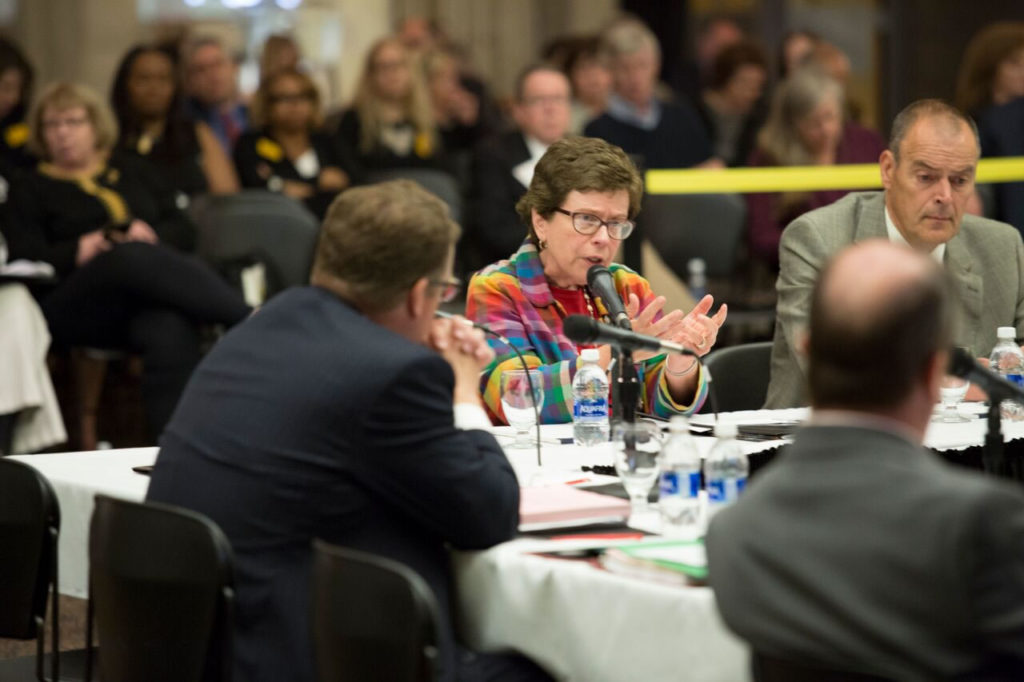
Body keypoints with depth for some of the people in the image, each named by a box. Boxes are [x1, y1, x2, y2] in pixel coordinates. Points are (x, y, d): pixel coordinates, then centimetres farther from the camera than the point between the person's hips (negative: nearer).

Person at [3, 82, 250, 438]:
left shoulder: (131, 172, 29)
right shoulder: (30, 191, 21)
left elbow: (184, 229, 18)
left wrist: (152, 235, -4)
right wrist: (77, 251, -13)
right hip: (80, 304, -2)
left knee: (169, 329, -37)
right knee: (134, 258, -37)